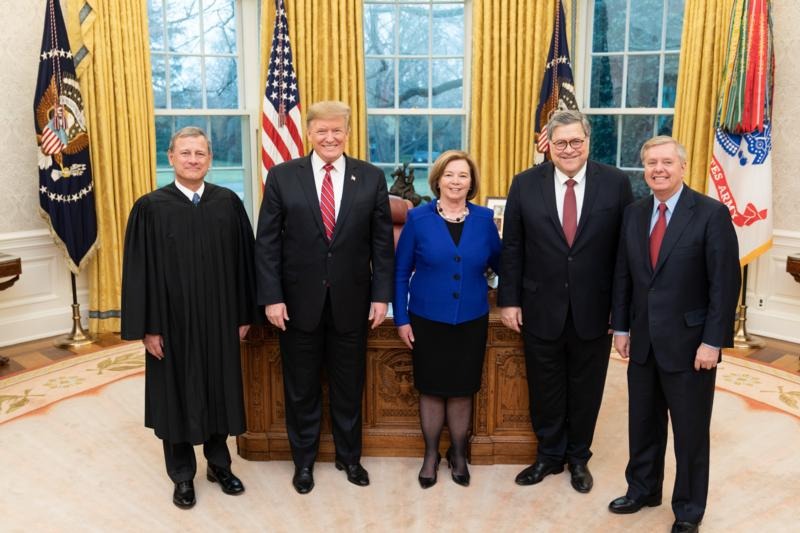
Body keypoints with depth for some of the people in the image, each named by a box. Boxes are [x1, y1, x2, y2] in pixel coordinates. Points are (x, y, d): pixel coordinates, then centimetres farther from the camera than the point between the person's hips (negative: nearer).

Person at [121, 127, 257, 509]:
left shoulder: (229, 203, 0)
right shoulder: (150, 207, -6)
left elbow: (243, 261, 3)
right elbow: (138, 270, -6)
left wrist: (244, 315, 2)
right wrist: (147, 327, -9)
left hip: (220, 320, 2)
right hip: (172, 320, -2)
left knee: (219, 390, 13)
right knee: (177, 395, 10)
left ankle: (219, 463, 33)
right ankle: (182, 475, 28)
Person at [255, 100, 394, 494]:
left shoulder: (371, 177, 0)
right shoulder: (282, 176, -2)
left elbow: (382, 241, 1)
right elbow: (267, 243, -3)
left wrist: (381, 295, -3)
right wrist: (271, 297, -8)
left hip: (351, 301, 1)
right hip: (299, 302, 0)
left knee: (349, 386, 14)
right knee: (301, 388, 13)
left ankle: (349, 456, 35)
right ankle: (304, 460, 33)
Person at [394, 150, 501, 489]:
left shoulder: (484, 219, -1)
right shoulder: (418, 218, -5)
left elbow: (499, 263, 8)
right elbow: (401, 272, -2)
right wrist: (401, 319, -4)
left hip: (471, 321, 1)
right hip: (427, 320, -1)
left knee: (462, 390, 11)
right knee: (431, 389, 10)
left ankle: (458, 455, 32)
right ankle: (431, 454, 30)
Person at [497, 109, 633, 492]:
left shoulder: (616, 183, -4)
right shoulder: (525, 184, -2)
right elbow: (512, 248, 1)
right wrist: (509, 300, -2)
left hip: (594, 310, 0)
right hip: (541, 309, 0)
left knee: (585, 390, 15)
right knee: (544, 389, 14)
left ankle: (578, 458, 36)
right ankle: (549, 455, 35)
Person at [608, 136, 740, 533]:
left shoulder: (712, 213, -10)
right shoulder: (634, 214, 6)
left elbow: (726, 282, -13)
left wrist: (712, 341, -15)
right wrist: (621, 327, 7)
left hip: (689, 342, -5)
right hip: (644, 341, 5)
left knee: (690, 430, 9)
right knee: (642, 422, 17)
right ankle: (643, 489, 37)